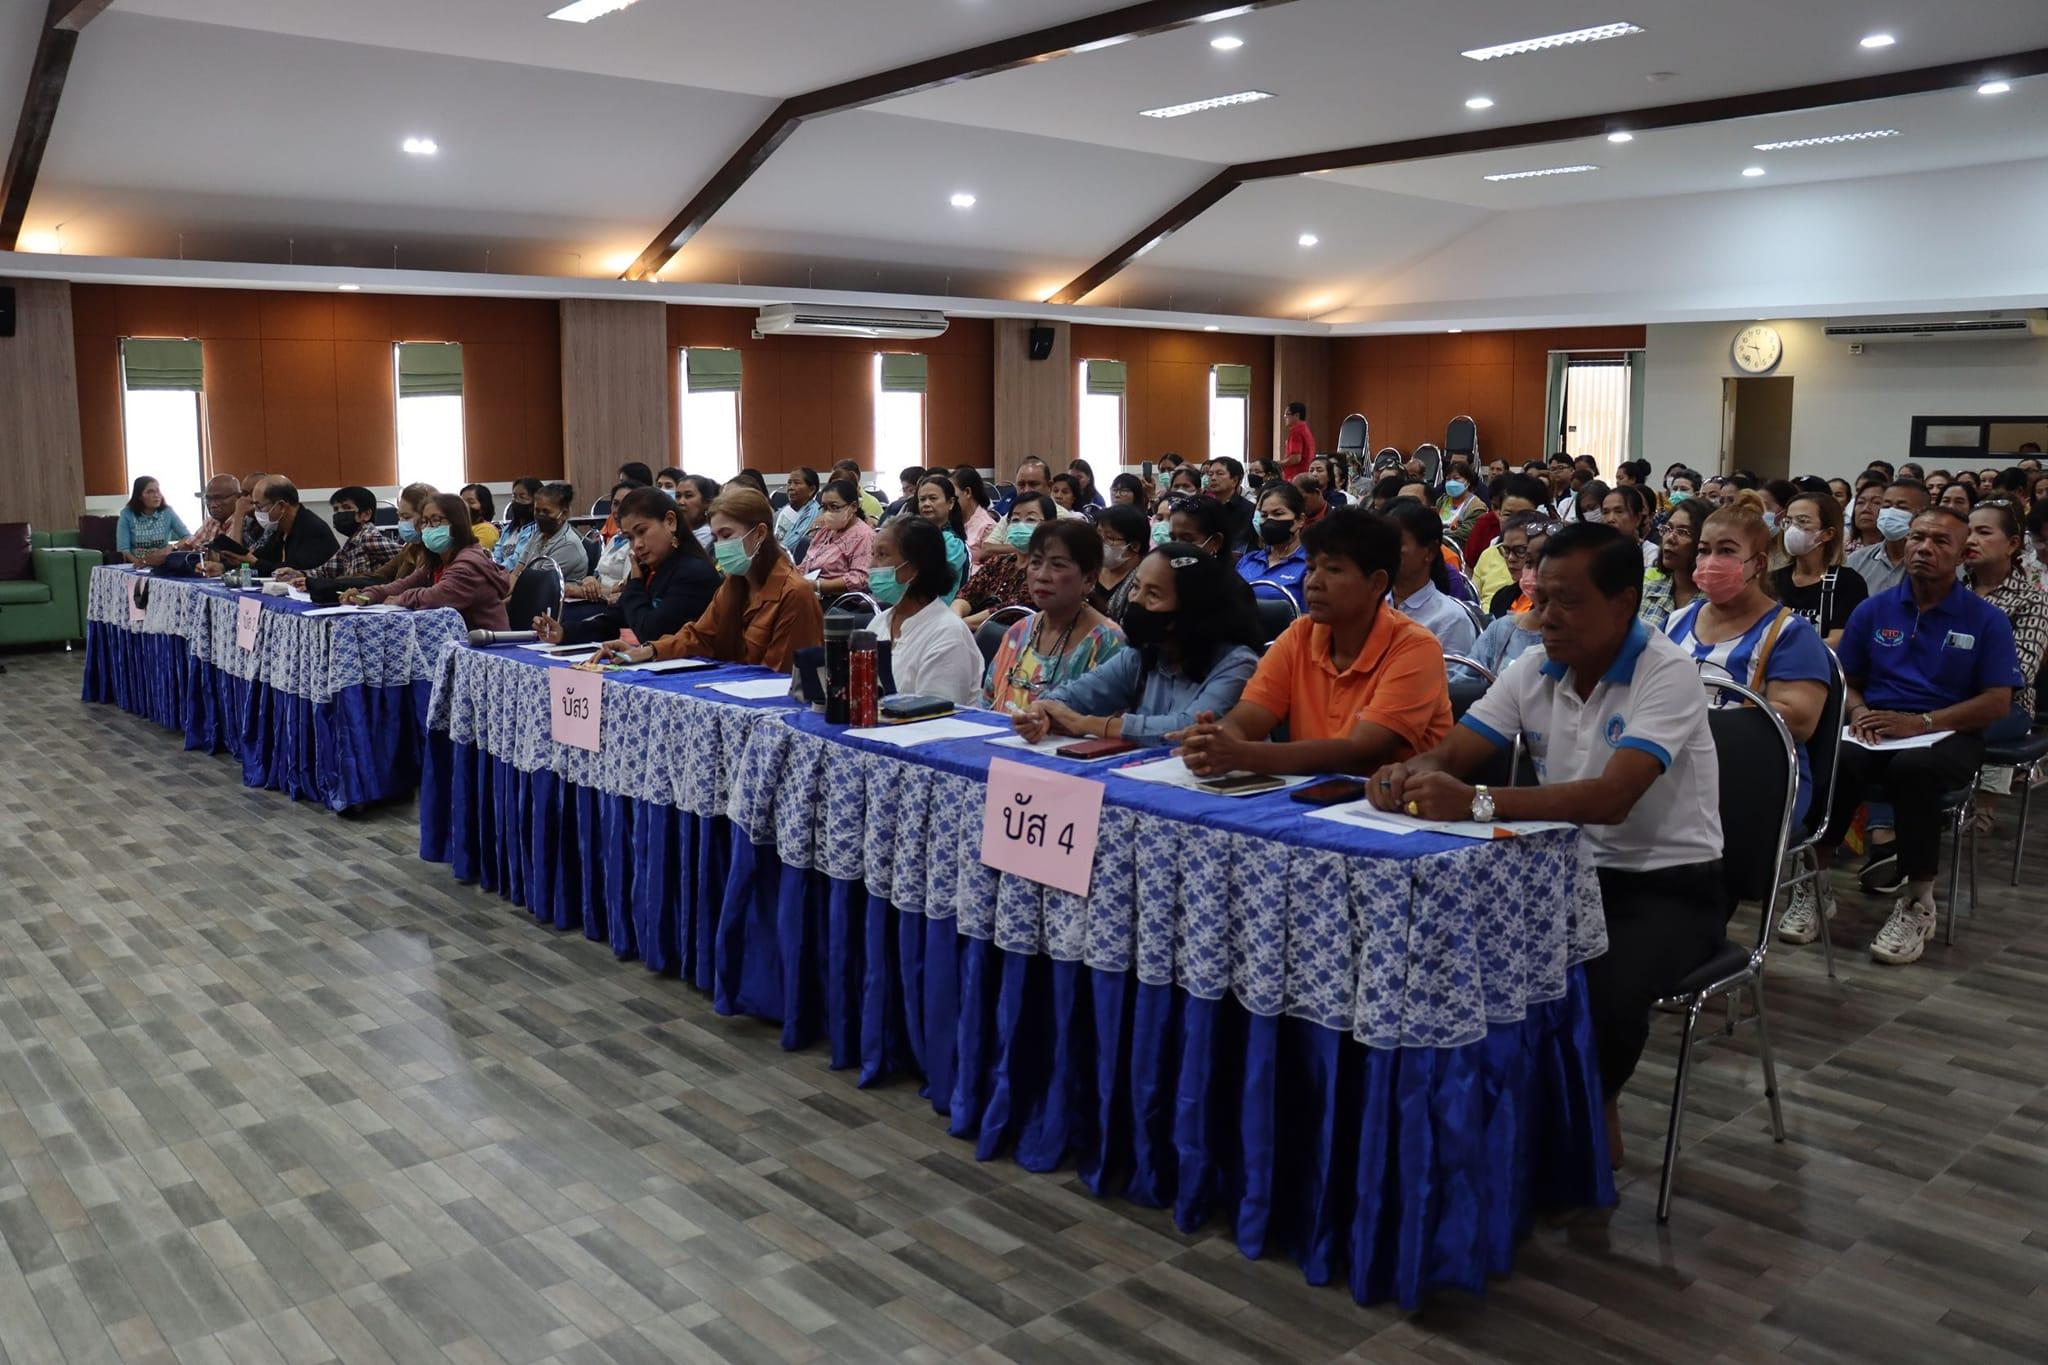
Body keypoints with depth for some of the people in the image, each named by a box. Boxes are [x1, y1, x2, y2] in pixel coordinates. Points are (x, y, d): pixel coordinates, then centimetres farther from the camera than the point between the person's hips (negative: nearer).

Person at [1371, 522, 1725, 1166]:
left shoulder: (1668, 674, -19)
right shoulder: (1532, 670, 0)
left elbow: (1611, 798, -33)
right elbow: (1449, 755, -3)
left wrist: (1476, 803, -46)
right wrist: (1409, 773, -29)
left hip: (1670, 884, -5)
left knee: (1605, 994, -33)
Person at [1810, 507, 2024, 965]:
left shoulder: (1986, 619, 3)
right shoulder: (1873, 610, 10)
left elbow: (1998, 703, -3)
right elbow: (1846, 681, 15)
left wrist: (1920, 723, -16)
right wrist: (1859, 711, -9)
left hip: (1949, 736, -2)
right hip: (1877, 731, 2)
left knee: (1912, 767, -38)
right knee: (1836, 761, -34)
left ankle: (1918, 903, -23)